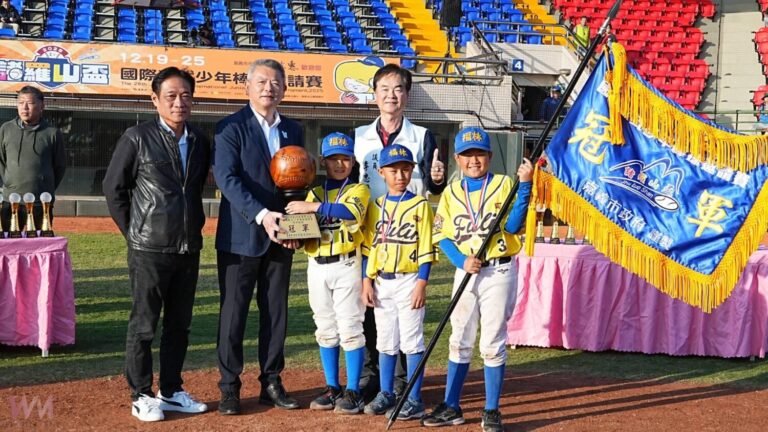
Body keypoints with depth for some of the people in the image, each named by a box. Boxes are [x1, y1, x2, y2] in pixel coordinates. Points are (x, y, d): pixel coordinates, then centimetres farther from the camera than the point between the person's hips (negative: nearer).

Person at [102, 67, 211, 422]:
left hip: (189, 247, 5)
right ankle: (141, 396, 13)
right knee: (143, 325, 3)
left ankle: (171, 391, 24)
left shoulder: (200, 140, 8)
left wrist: (194, 226, 10)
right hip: (149, 248, -5)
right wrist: (132, 231, 0)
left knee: (179, 324, 13)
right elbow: (113, 187, -1)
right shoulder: (138, 138, -6)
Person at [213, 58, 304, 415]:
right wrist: (261, 215, -25)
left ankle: (271, 383, 20)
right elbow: (227, 178, -15)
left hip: (280, 238, 5)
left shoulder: (293, 130, 12)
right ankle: (229, 387, 11)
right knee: (233, 314, 2)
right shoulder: (231, 128, -5)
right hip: (240, 238, -5)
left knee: (276, 313, 10)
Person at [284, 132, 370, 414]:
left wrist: (313, 207, -27)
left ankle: (353, 391, 2)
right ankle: (332, 388, 18)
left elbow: (351, 212, -21)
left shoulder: (359, 190, 1)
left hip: (346, 266, -4)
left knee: (350, 329, -4)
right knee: (325, 330, 9)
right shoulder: (315, 192, 14)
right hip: (317, 267, 5)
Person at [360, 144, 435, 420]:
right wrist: (367, 281, 3)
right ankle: (386, 394, 22)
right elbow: (368, 247, 10)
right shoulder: (376, 206, 9)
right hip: (381, 282, 5)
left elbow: (426, 249, -7)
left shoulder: (420, 205, -4)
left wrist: (422, 284, -14)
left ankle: (414, 399, 4)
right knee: (385, 341, 12)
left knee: (412, 341, -2)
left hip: (409, 280, -5)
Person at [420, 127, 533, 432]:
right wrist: (462, 261, -13)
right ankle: (451, 407, 19)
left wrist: (525, 186, -23)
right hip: (465, 272, 3)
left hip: (499, 272, -3)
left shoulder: (504, 185, -2)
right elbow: (442, 236, 4)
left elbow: (512, 226, -14)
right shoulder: (451, 193, 7)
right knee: (459, 342, 10)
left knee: (493, 344, 1)